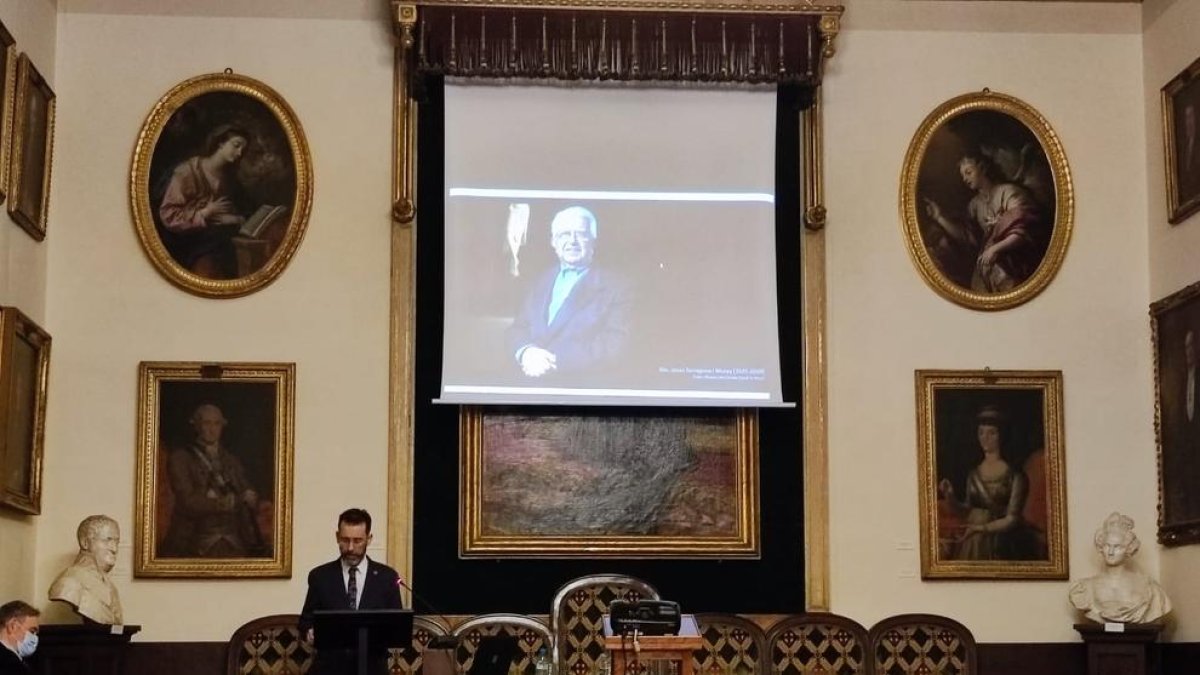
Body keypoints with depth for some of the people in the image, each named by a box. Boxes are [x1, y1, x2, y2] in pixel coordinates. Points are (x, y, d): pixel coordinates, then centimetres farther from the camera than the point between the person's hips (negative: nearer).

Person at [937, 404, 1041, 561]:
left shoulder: (1013, 475, -6)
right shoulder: (973, 475, 9)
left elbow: (1012, 519, -9)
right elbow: (966, 514, 11)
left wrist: (983, 528, -18)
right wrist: (950, 498, -4)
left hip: (1001, 547, -4)